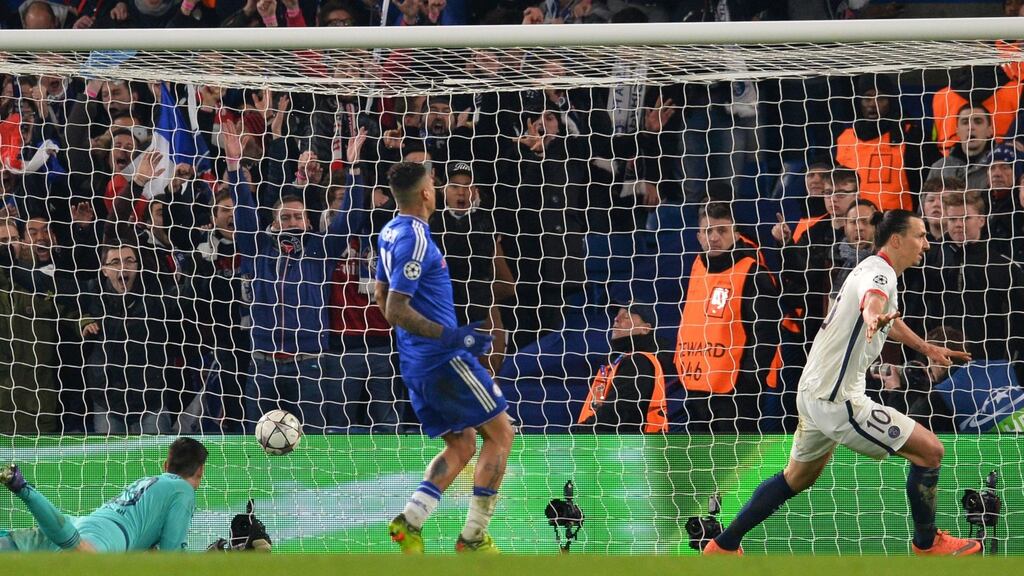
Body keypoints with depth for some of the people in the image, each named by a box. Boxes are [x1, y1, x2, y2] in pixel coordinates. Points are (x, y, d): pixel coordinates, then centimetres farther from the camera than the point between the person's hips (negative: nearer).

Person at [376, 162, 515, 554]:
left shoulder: (391, 233, 9)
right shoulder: (415, 239, -19)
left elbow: (382, 299, 21)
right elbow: (395, 312, -23)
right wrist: (450, 335, -22)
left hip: (415, 365, 9)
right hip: (444, 360, -9)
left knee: (461, 445, 16)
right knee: (500, 434, 3)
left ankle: (410, 520, -2)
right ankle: (473, 537, 0)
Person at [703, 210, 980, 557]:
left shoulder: (875, 270, 15)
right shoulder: (879, 273, -17)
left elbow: (889, 320, 36)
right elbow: (872, 299, -44)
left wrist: (928, 349, 47)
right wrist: (875, 317, -66)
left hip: (815, 394, 10)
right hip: (837, 401, -10)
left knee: (797, 478, 25)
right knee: (930, 450, -6)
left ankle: (723, 546, 29)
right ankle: (927, 543, 10)